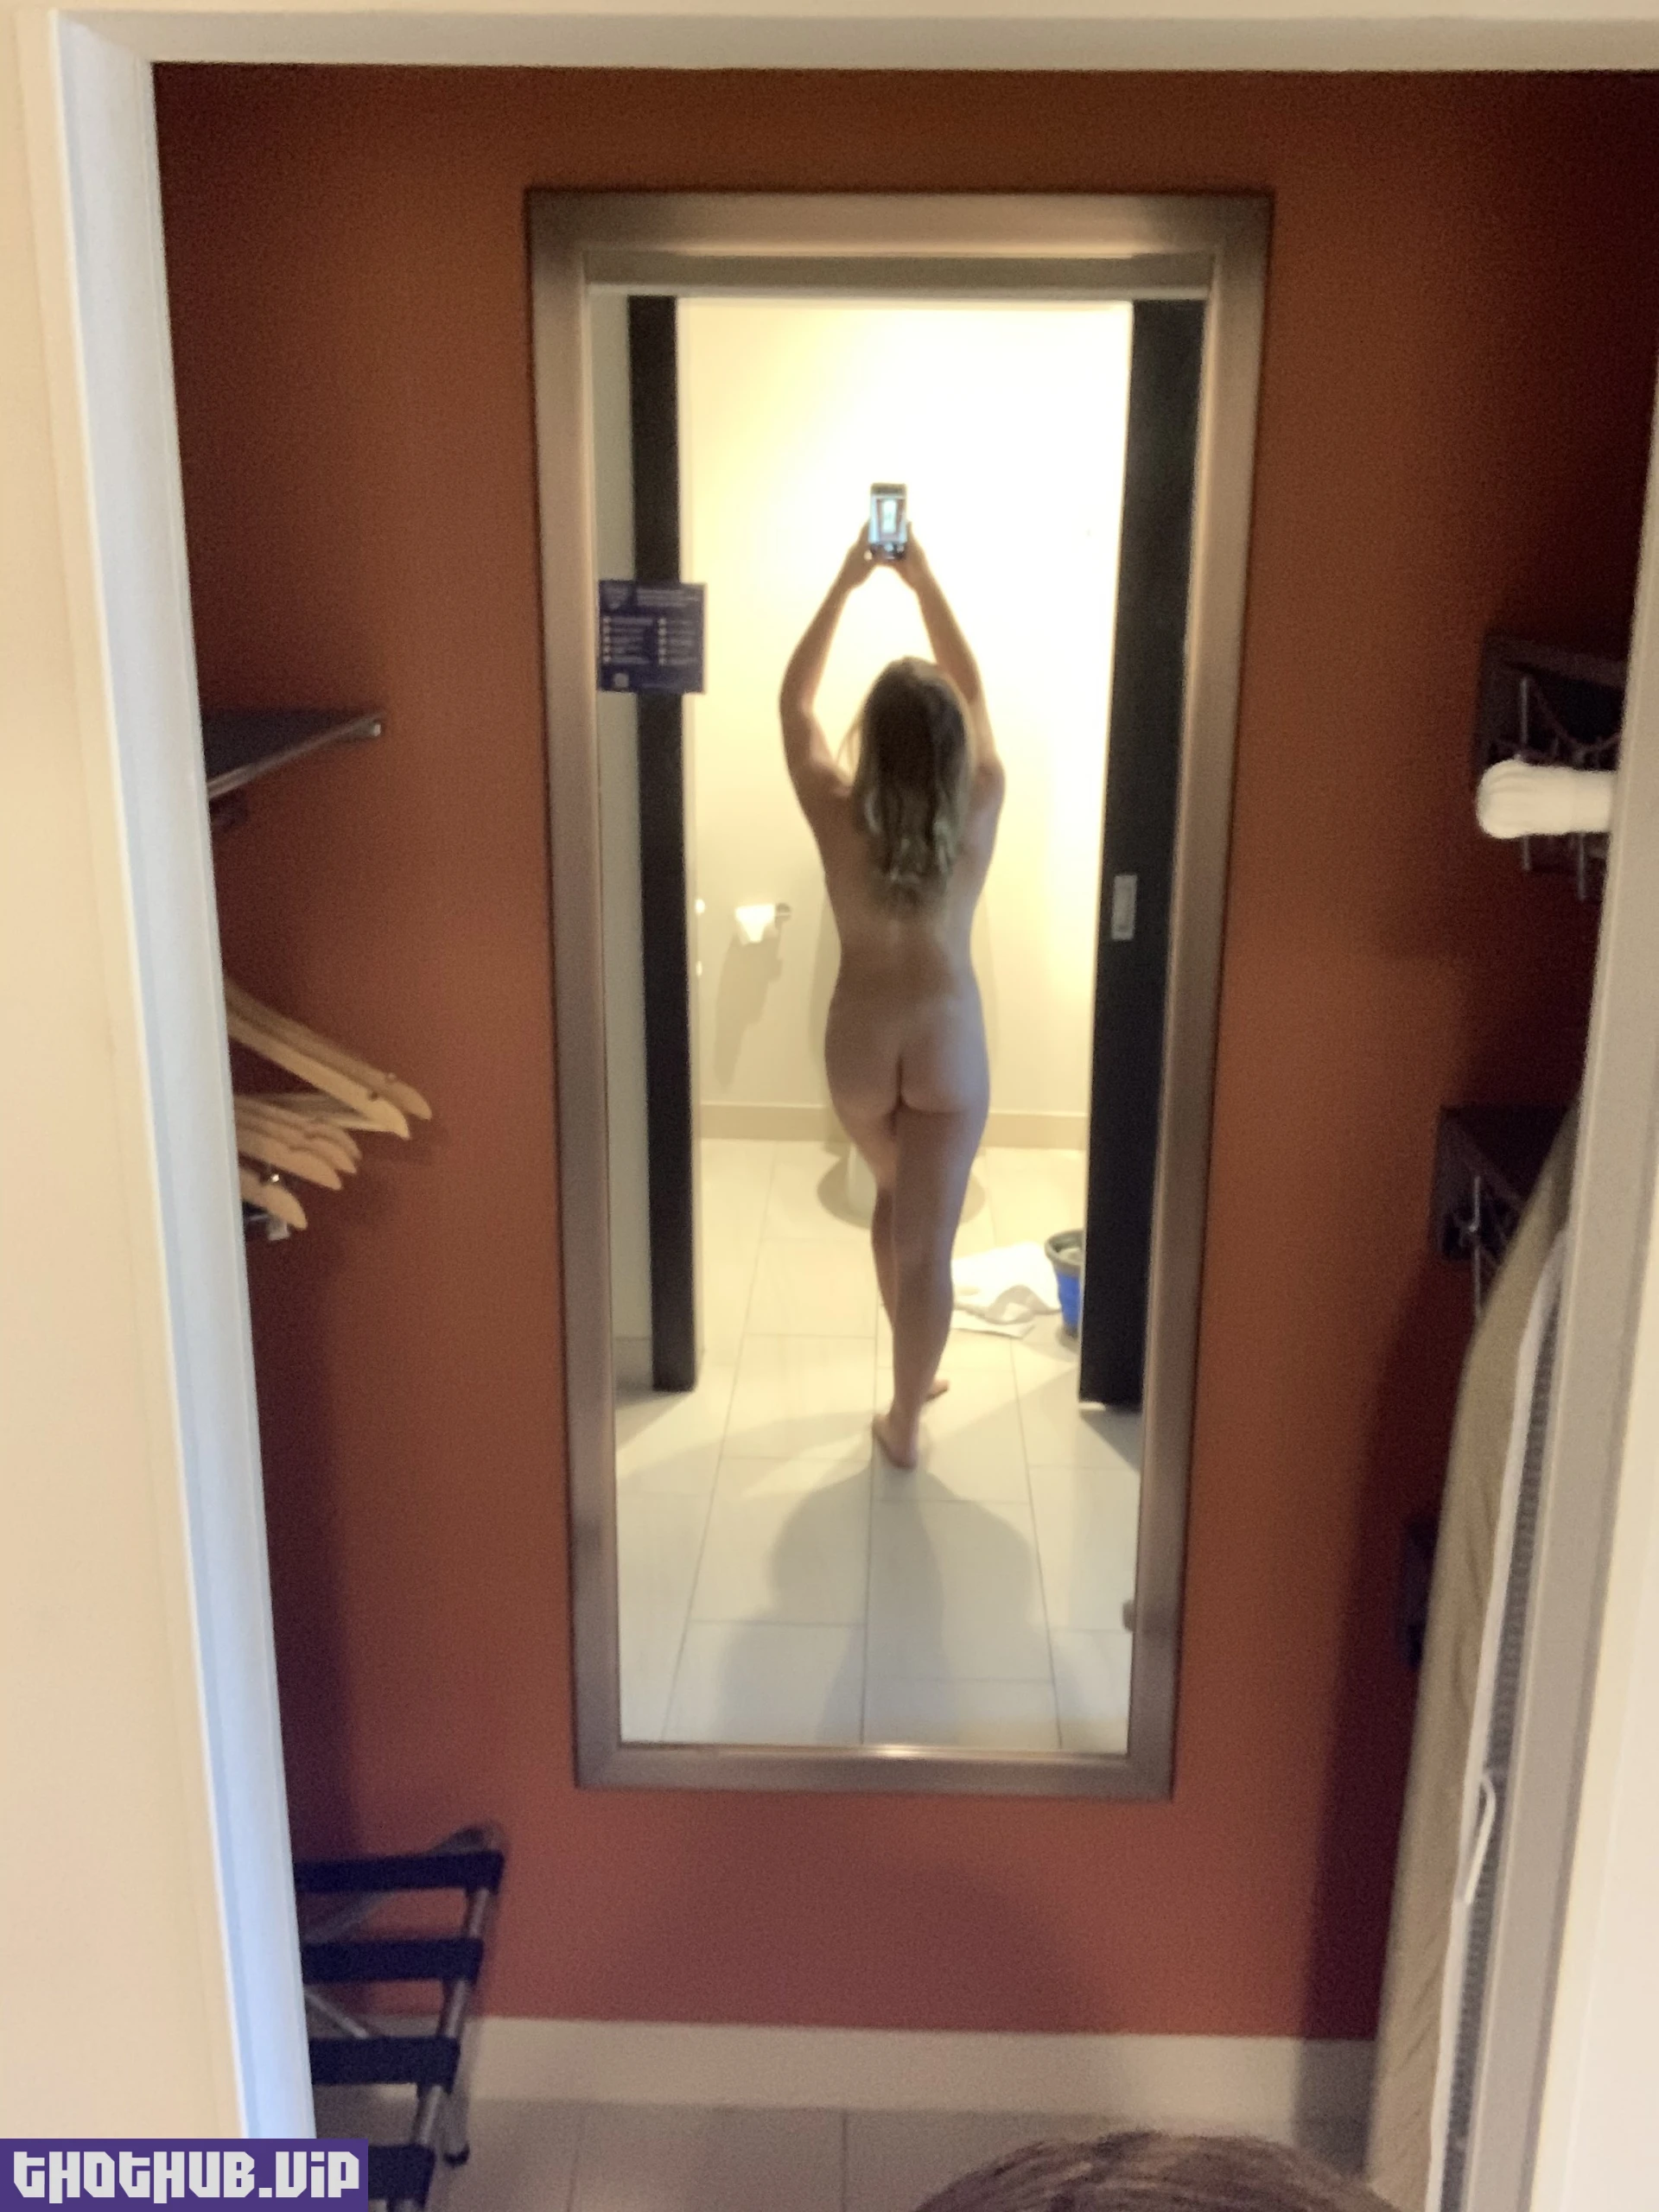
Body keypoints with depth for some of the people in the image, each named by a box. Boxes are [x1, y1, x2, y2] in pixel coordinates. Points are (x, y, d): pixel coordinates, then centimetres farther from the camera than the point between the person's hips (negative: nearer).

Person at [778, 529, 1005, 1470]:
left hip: (860, 1043, 1)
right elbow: (972, 691, 4)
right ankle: (906, 1420, 12)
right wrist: (925, 582, 8)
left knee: (897, 1199, 25)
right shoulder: (980, 810, -12)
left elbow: (795, 699, 0)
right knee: (929, 1239, 4)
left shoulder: (838, 817, -15)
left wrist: (846, 584, 3)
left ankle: (916, 1372, 38)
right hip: (949, 1046, -1)